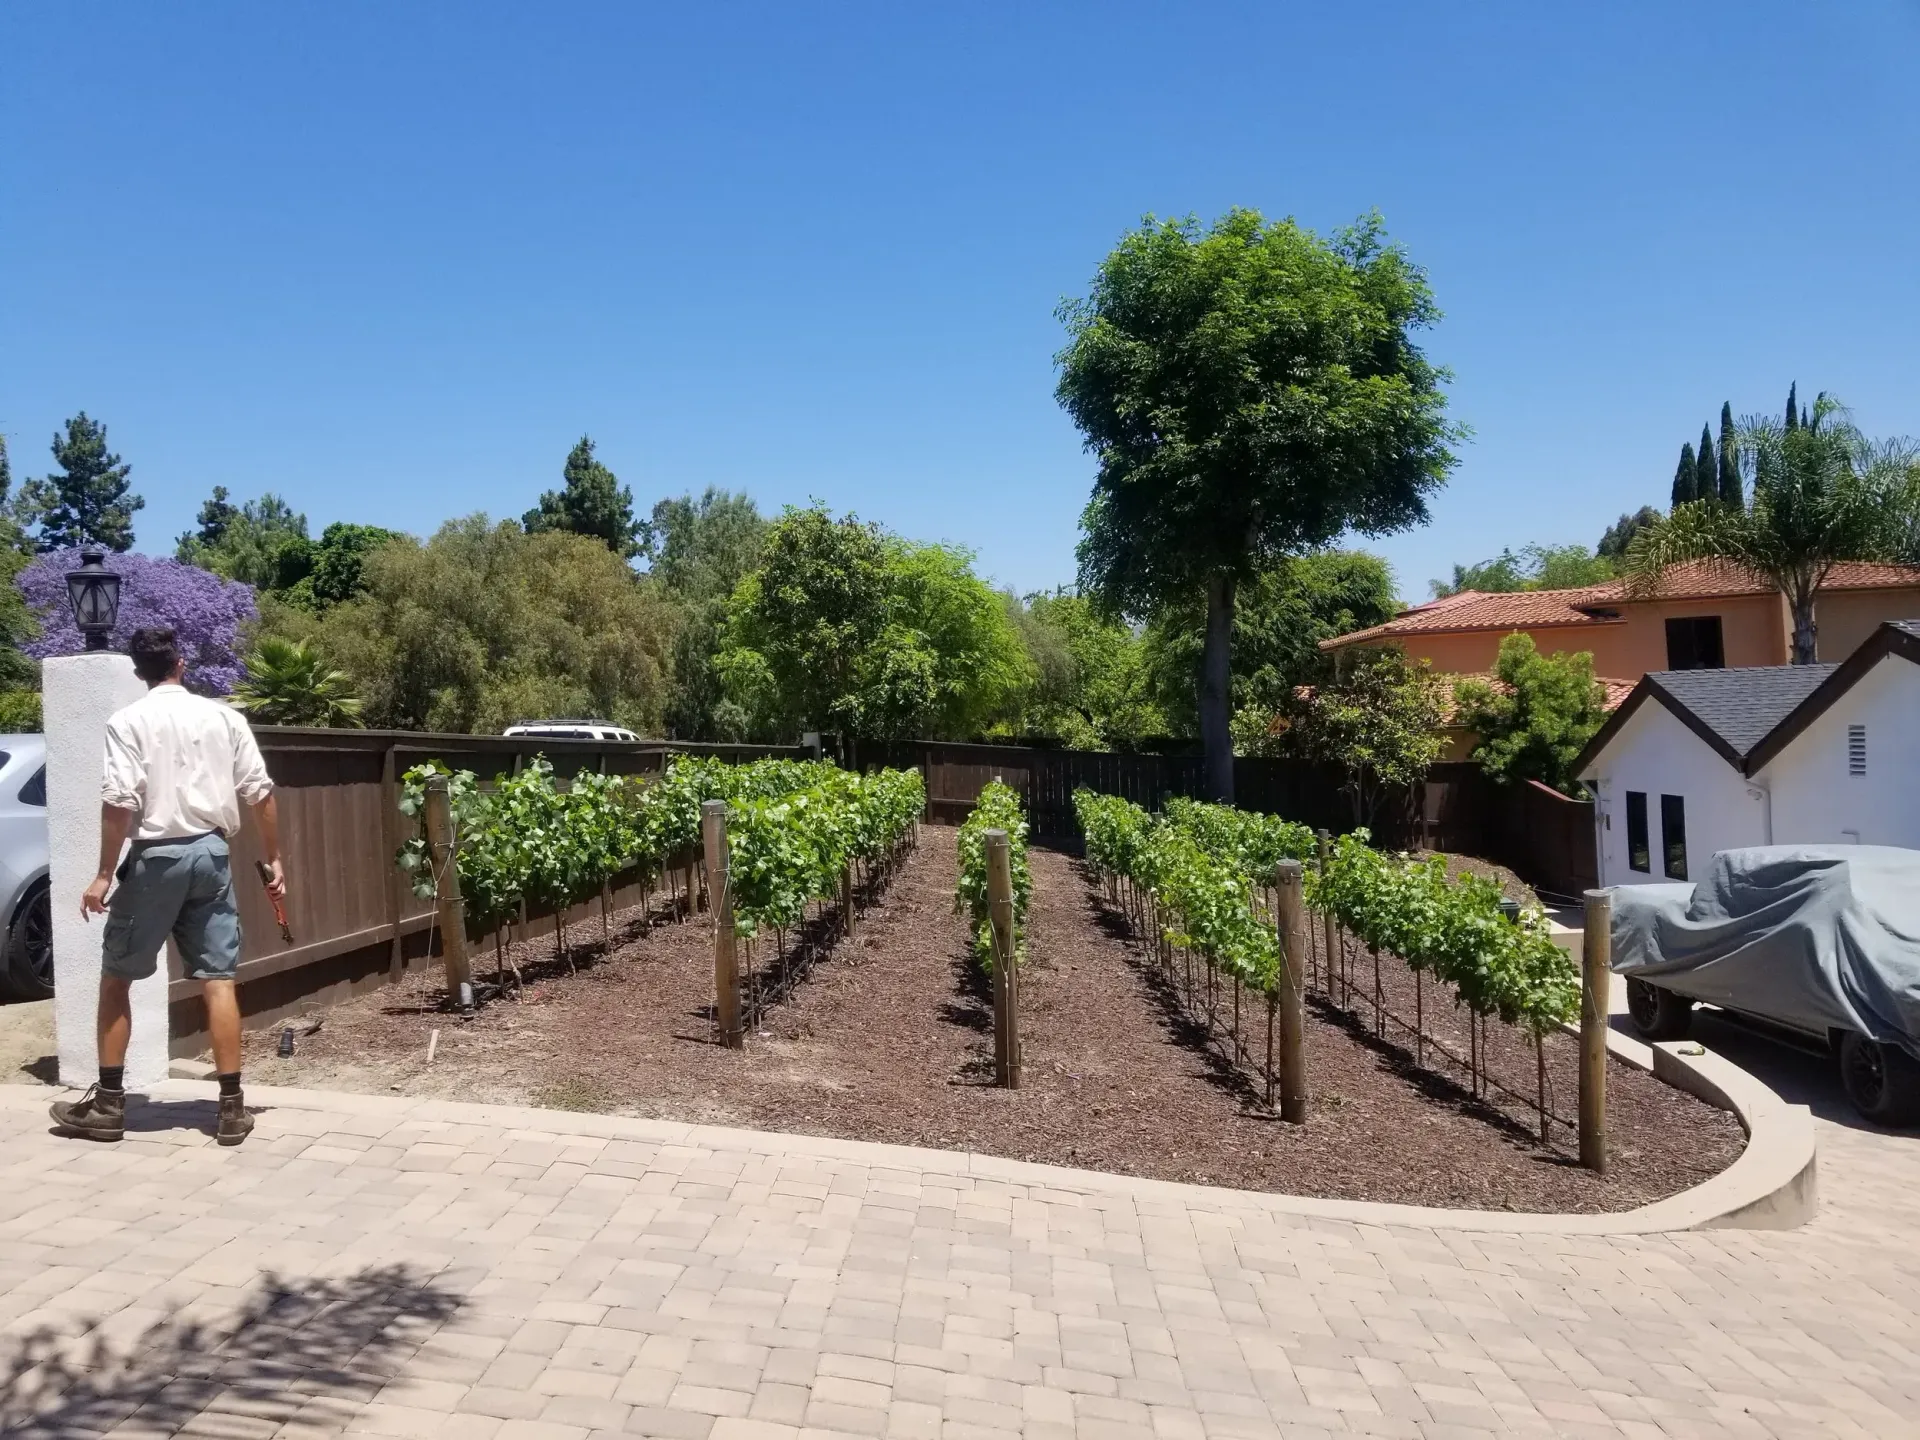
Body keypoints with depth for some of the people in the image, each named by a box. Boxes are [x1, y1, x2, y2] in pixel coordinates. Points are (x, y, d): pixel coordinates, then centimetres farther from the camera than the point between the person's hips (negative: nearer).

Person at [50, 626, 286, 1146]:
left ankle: (108, 1104, 18)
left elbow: (119, 803, -12)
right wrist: (274, 859, 11)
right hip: (210, 854, 3)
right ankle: (232, 1107, 4)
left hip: (156, 857, -3)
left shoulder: (128, 721, -4)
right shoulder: (223, 717, 6)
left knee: (116, 978, 12)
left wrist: (104, 875, -6)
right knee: (218, 980, 3)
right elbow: (261, 793, 4)